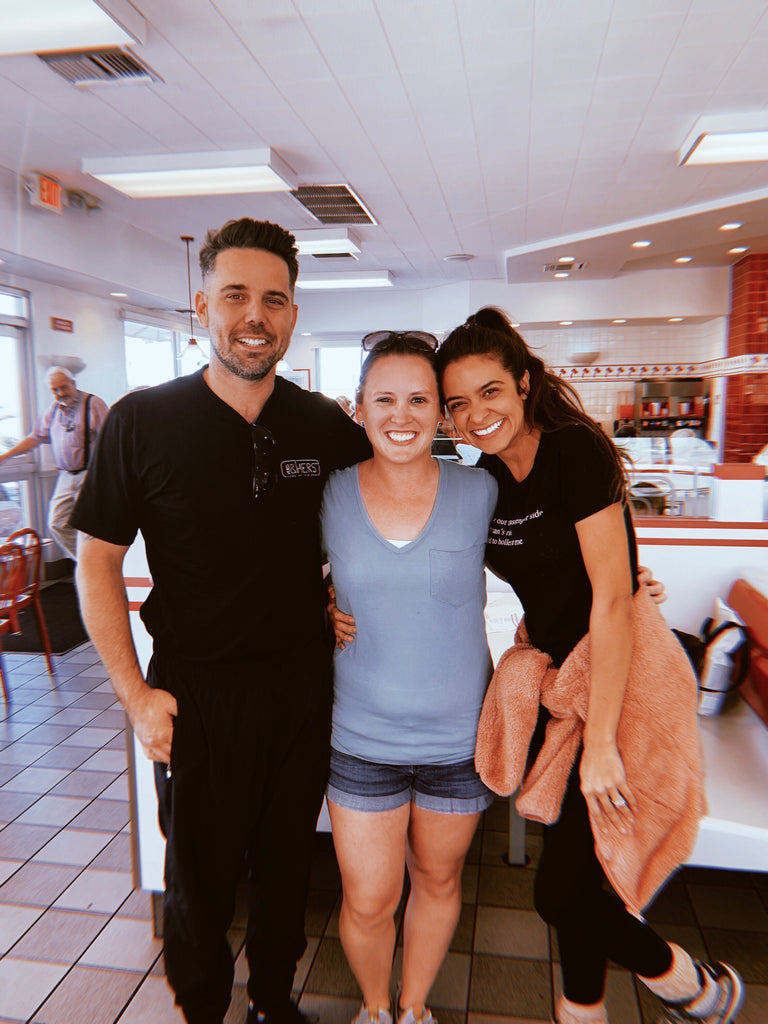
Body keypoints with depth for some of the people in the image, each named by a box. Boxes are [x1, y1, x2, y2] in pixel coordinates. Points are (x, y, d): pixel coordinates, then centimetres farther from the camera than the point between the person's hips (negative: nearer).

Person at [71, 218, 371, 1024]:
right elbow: (97, 562, -5)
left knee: (286, 867, 21)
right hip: (195, 693, -2)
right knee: (198, 877, 17)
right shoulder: (142, 421, -10)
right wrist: (135, 693, -9)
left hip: (301, 685, 3)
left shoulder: (327, 427, -4)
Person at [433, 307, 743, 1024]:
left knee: (560, 891, -1)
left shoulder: (577, 451, -18)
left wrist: (600, 742, -22)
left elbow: (612, 595, -22)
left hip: (618, 680, -7)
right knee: (569, 869, 19)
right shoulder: (485, 480, 3)